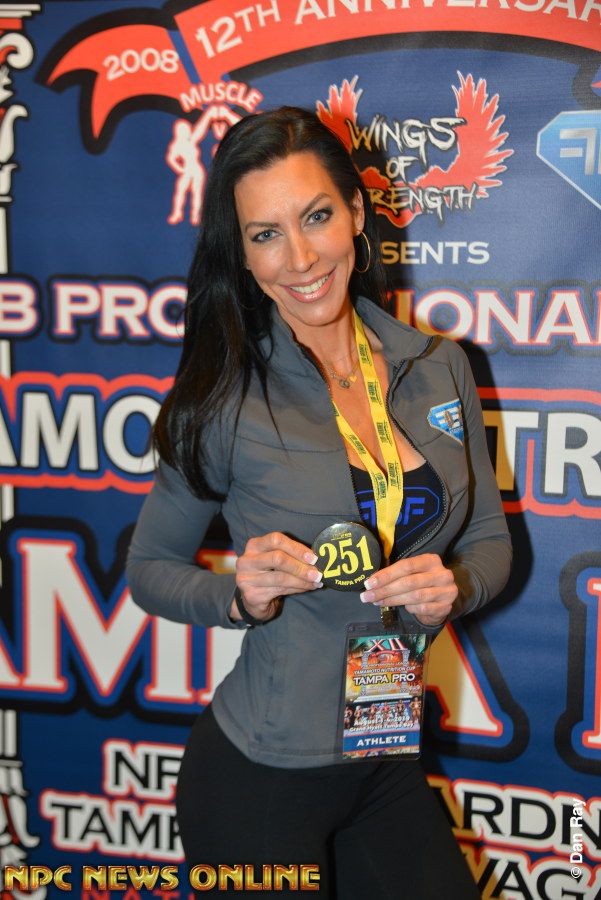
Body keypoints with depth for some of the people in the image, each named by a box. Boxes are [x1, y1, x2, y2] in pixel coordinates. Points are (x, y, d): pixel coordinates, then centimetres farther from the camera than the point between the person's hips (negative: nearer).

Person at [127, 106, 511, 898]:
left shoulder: (439, 368, -2)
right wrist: (241, 595, -21)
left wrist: (452, 586, -14)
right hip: (259, 776, -4)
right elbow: (150, 568, -2)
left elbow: (490, 540, 7)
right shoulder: (227, 402, -13)